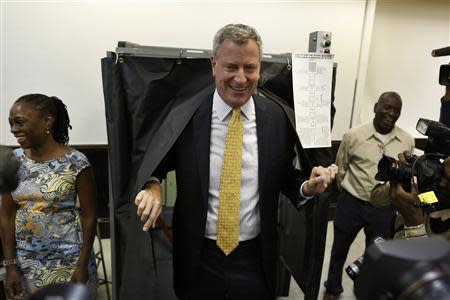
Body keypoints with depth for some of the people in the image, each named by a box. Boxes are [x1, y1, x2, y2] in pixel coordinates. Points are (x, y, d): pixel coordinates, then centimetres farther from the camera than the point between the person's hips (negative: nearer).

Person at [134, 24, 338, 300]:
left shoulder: (277, 117, -7)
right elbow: (158, 162, 1)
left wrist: (307, 187, -16)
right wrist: (152, 184, -18)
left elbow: (285, 176, 3)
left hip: (255, 258, 1)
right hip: (197, 258, 0)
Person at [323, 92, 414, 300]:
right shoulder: (354, 135, -10)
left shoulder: (407, 141, -3)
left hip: (385, 208, 1)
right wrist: (349, 193, 7)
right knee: (339, 249, 17)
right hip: (351, 204, -1)